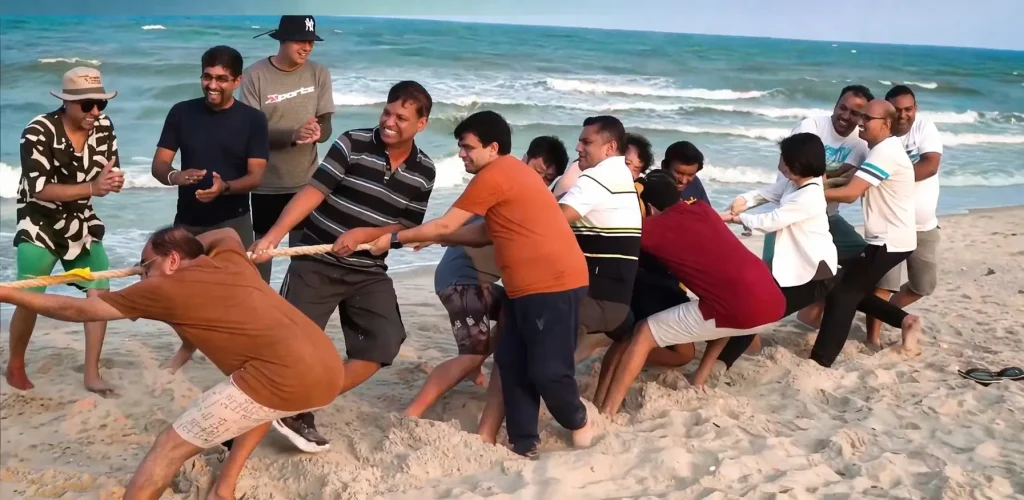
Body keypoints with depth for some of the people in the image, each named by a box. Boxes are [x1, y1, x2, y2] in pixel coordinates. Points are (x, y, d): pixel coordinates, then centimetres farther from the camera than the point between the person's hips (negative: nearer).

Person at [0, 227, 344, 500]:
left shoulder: (165, 289, 9)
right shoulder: (230, 260, 25)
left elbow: (79, 310, 19)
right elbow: (227, 232, 50)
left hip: (286, 380, -7)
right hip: (329, 371, 8)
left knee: (171, 446, 8)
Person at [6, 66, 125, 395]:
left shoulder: (104, 127, -7)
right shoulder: (38, 132, -21)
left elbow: (111, 173, 0)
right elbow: (39, 190, -26)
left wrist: (115, 180, -26)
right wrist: (92, 188, -36)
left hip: (82, 225, 5)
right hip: (40, 227, -5)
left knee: (101, 293, -2)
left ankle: (91, 374, 9)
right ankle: (15, 367, 24)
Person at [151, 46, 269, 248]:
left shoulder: (253, 119, -4)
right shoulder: (181, 113, 0)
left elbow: (256, 175, -7)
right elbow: (158, 165, 1)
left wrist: (225, 187, -27)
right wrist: (175, 176, -22)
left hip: (233, 223, -1)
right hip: (187, 222, 2)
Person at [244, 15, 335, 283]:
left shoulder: (319, 73, -3)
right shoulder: (255, 75, -11)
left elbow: (326, 126, -4)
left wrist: (316, 133, -29)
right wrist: (292, 135, -30)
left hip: (305, 182, 2)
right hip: (267, 184, -2)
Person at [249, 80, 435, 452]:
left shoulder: (423, 172, 1)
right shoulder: (353, 144, -9)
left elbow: (408, 228, 3)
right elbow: (313, 192, -15)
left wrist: (365, 234, -16)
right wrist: (273, 236, -26)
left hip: (368, 272, 4)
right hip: (316, 262, -4)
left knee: (384, 345, -6)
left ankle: (300, 409, 6)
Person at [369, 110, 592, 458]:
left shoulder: (493, 175, -13)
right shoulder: (508, 173, 18)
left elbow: (446, 225, -8)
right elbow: (487, 233, 20)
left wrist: (394, 239, 2)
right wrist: (434, 240, 18)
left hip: (553, 284, -11)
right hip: (526, 286, 11)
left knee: (547, 369, -3)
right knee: (512, 363, 9)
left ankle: (579, 423, 22)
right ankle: (523, 446, 16)